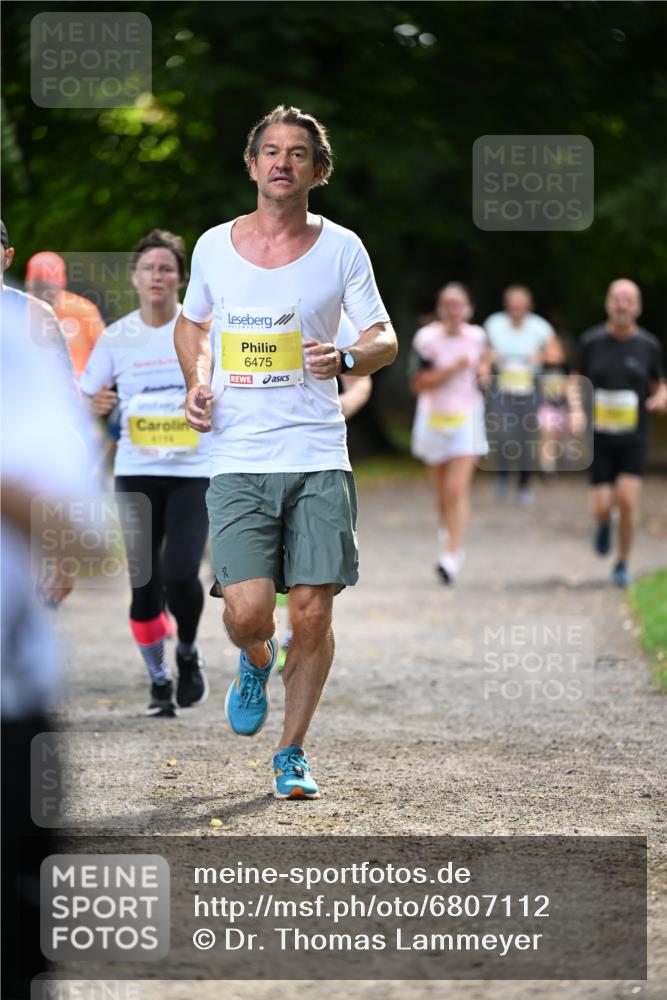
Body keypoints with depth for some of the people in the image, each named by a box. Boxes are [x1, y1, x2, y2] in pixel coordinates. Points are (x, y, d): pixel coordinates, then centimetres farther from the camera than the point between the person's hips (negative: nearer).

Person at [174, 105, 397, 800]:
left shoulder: (341, 248, 2)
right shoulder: (214, 247, 6)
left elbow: (385, 339, 5)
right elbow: (191, 322, 24)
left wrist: (346, 358, -17)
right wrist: (195, 384, 6)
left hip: (319, 460, 0)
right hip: (238, 461, 0)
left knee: (312, 612, -4)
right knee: (247, 611, -13)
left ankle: (291, 754, 15)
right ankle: (255, 664, 25)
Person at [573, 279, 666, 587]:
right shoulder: (592, 341, -3)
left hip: (633, 438, 0)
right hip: (600, 437, 0)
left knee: (627, 501, -15)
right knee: (602, 508, -5)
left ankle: (622, 565, 6)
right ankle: (604, 524, 34)